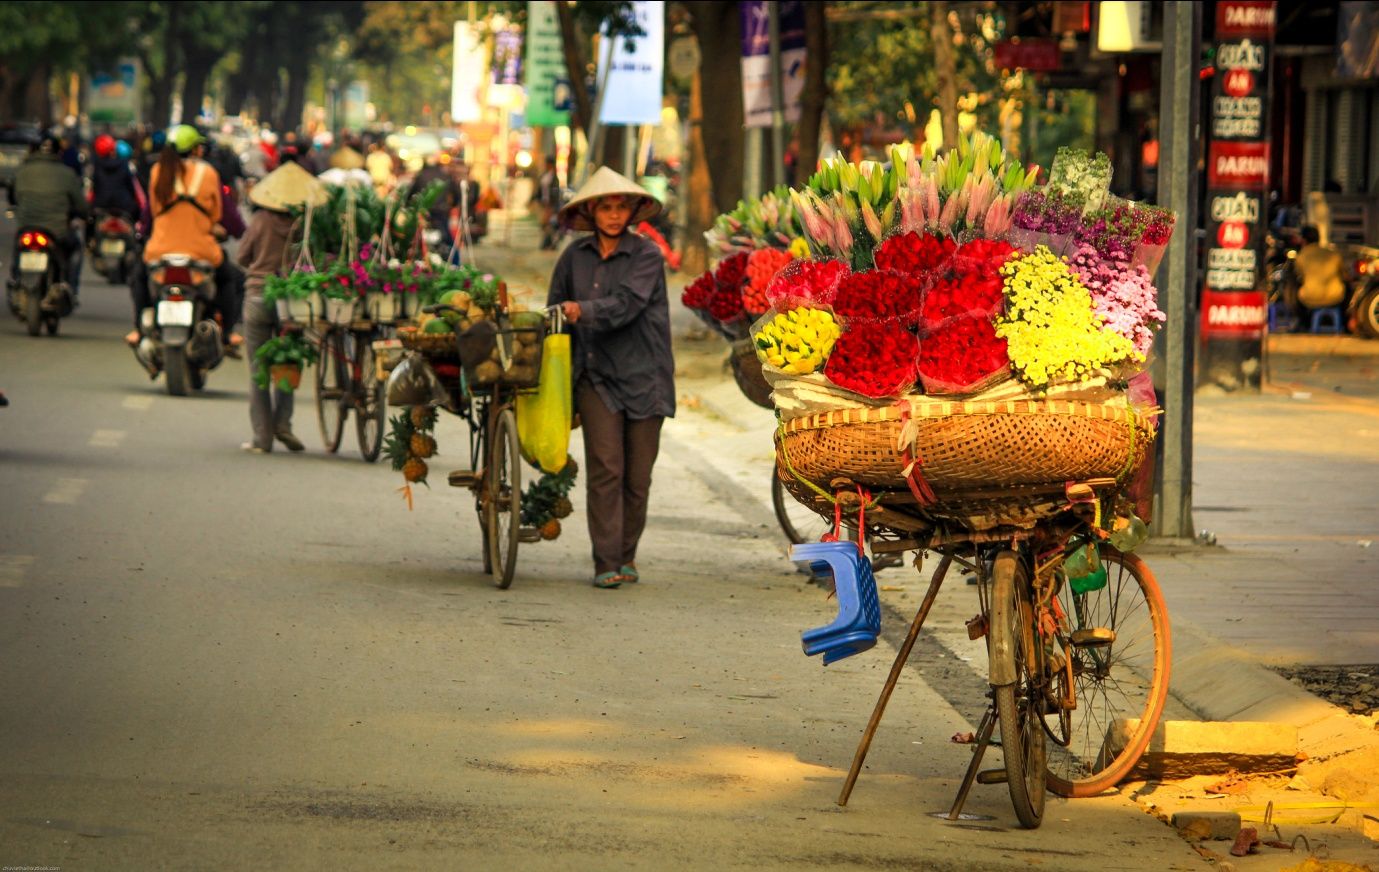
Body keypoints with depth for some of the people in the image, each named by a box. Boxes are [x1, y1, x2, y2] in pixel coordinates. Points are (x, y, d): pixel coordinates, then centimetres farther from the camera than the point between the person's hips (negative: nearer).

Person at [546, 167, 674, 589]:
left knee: (638, 475, 1)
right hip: (595, 376, 1)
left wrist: (583, 311, -33)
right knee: (605, 468, -11)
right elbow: (556, 308, 14)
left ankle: (626, 556, 18)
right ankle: (606, 564, -11)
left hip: (642, 375, -1)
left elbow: (625, 304, -17)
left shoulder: (647, 257, -2)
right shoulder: (575, 257, 8)